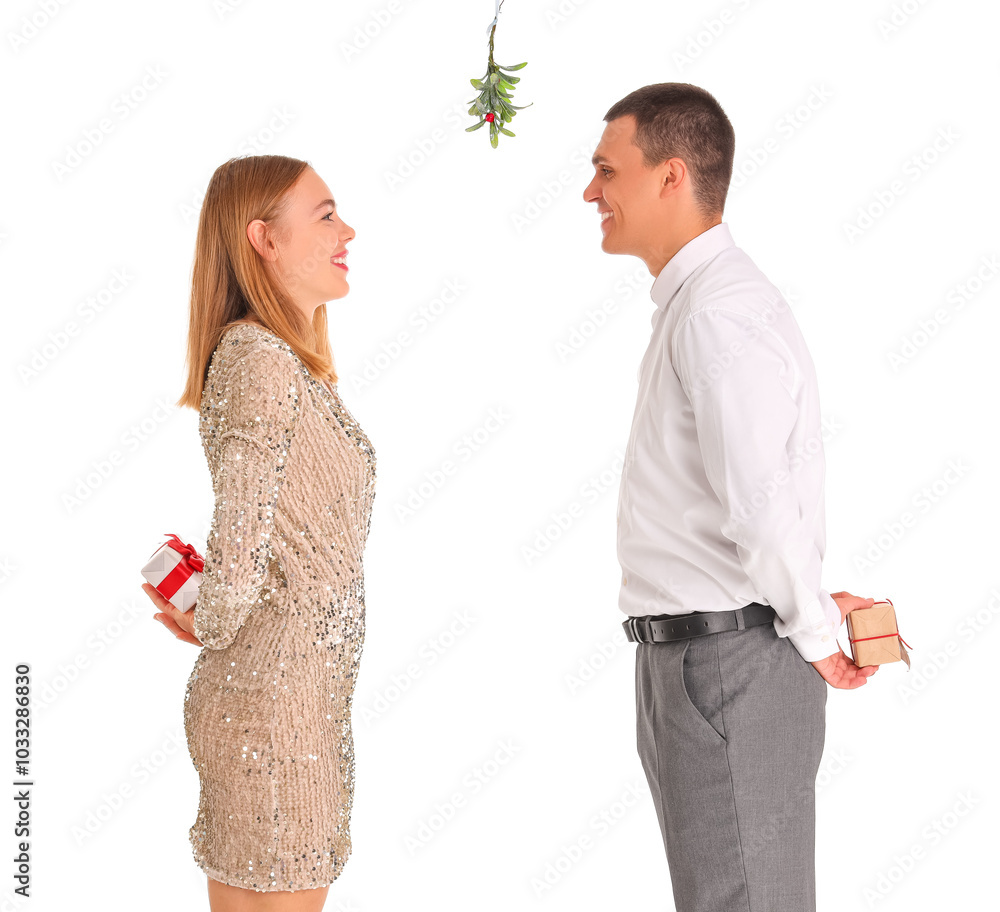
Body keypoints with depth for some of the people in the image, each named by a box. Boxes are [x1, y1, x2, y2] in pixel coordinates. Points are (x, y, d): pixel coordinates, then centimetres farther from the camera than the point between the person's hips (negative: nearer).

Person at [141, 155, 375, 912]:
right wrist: (208, 631, -4)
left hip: (311, 689, 9)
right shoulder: (258, 360, -17)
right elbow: (241, 557, -21)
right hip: (274, 696, -9)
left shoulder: (294, 364, 14)